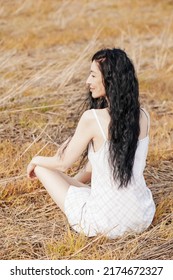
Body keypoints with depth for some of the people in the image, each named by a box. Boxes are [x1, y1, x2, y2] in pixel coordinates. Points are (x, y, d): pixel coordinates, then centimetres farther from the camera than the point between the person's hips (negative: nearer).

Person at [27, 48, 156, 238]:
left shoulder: (92, 118, -19)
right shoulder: (143, 116, -2)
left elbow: (63, 163, -4)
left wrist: (36, 160, 18)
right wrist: (76, 180, 24)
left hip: (106, 224, -6)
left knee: (42, 167, 12)